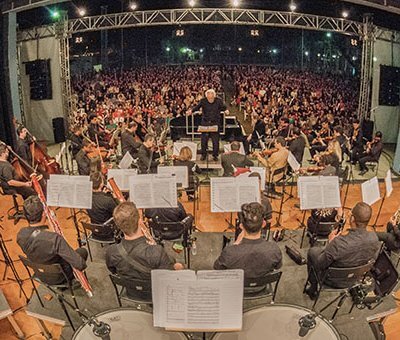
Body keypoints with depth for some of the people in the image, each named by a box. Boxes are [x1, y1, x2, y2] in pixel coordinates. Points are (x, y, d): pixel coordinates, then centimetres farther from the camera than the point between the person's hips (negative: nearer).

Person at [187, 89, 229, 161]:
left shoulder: (218, 101, -3)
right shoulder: (203, 101, -3)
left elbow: (223, 107, -7)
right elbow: (197, 107, -9)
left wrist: (226, 110, -30)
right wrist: (191, 110, -28)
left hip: (215, 123, 0)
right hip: (205, 123, 1)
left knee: (215, 140, 1)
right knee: (204, 139, 4)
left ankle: (215, 155, 15)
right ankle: (203, 155, 20)